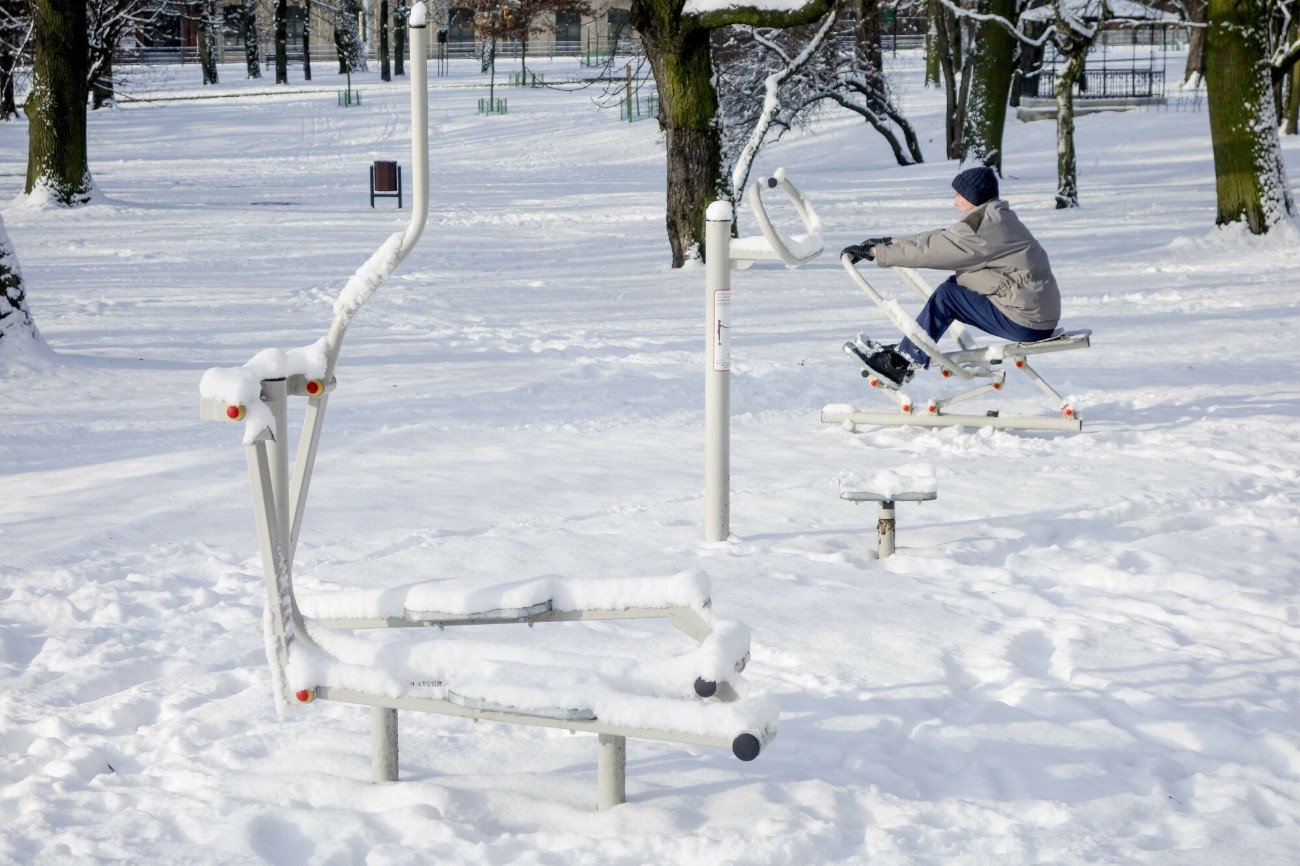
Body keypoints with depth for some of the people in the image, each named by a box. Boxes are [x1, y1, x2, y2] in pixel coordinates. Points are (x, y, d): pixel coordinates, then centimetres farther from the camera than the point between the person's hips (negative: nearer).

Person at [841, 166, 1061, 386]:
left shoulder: (982, 227, -18)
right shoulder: (997, 218, 12)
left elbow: (929, 250, -16)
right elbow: (941, 239, 16)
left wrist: (874, 252, -9)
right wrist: (892, 242, 16)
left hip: (1027, 323, -10)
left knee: (947, 295, -7)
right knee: (955, 284, 12)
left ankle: (902, 363, 0)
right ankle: (906, 350, 12)